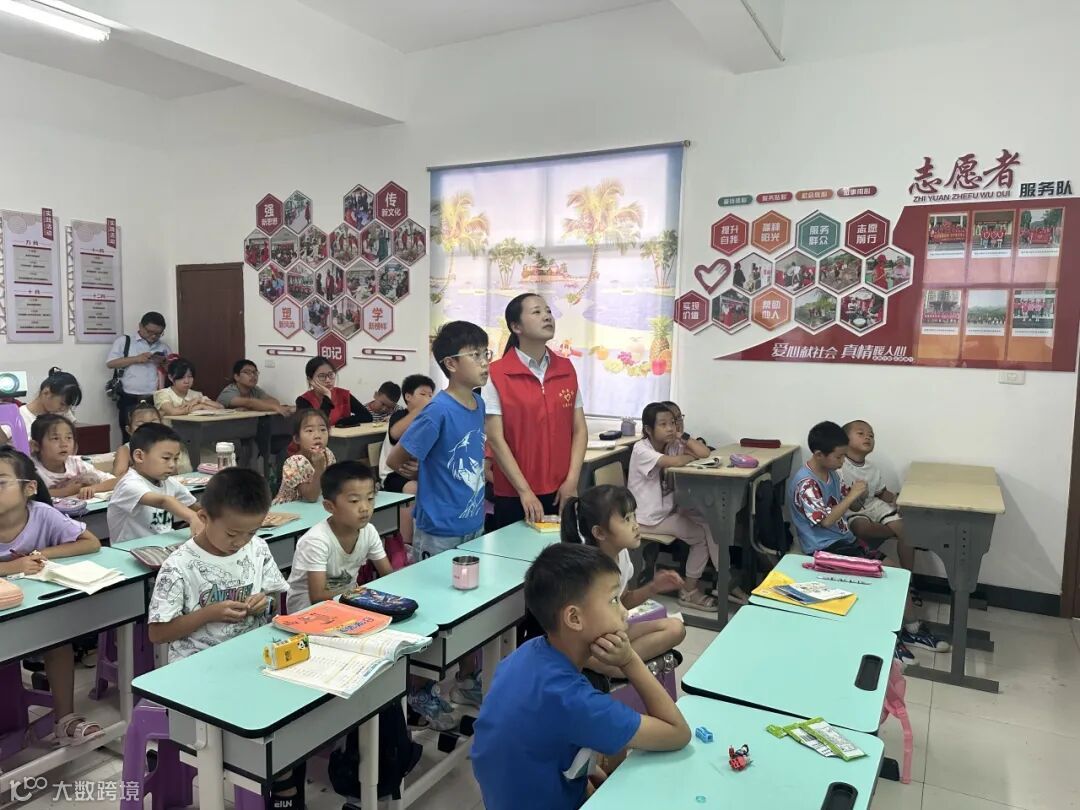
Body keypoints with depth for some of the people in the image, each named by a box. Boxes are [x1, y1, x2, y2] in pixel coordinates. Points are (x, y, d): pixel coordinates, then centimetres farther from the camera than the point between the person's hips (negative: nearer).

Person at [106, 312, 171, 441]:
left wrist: (164, 363, -5)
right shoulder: (124, 341, 7)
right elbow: (110, 363, -3)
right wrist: (136, 359, -12)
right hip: (130, 401, -2)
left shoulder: (163, 347, 15)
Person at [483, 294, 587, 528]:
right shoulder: (497, 374, -8)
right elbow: (495, 438, -10)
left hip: (561, 493, 4)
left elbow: (579, 430, 6)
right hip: (514, 495, -4)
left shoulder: (567, 369, 5)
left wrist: (572, 480, -4)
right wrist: (525, 490, -13)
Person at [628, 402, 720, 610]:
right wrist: (692, 456, -16)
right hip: (649, 517, -7)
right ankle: (689, 591, 10)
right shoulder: (641, 449, -20)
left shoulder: (669, 445, 4)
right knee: (702, 536, -7)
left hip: (669, 509, 7)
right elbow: (675, 462, -33)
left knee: (709, 523, -8)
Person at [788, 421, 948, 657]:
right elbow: (826, 520, -24)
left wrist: (856, 494, -2)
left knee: (893, 570, 0)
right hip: (825, 548, -9)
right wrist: (853, 495, -20)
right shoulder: (804, 483, -21)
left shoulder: (831, 473, 7)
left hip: (845, 539, 9)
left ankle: (912, 629, 12)